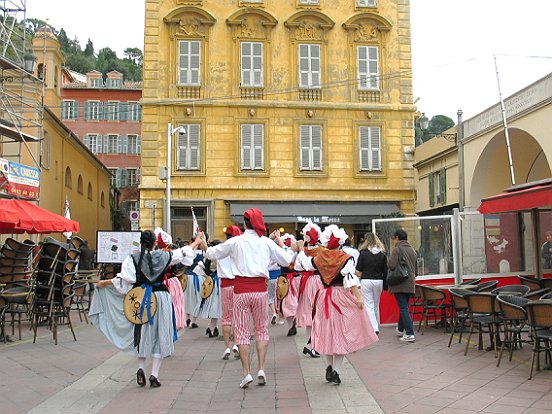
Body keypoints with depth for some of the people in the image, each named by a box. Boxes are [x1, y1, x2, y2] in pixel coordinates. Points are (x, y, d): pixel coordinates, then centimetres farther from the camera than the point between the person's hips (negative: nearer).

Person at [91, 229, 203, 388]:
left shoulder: (133, 259, -6)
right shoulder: (164, 256, -2)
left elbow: (124, 280, -11)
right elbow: (184, 253, 9)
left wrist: (104, 283, 2)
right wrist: (196, 242, 24)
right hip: (161, 296, 0)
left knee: (142, 333, 17)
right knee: (160, 334, 7)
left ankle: (141, 368, 6)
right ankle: (154, 375, 5)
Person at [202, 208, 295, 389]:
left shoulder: (235, 242, -2)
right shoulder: (267, 242, 1)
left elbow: (213, 254, 10)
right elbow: (286, 260, 8)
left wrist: (204, 247, 30)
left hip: (241, 290, -1)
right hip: (260, 289, 2)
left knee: (241, 331, 6)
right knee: (261, 329, 15)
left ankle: (247, 372, 3)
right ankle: (261, 369, 8)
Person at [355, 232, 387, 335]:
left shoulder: (363, 253, -7)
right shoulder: (382, 254, 2)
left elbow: (359, 271, -6)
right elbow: (385, 271, 5)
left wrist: (358, 282, 9)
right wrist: (385, 286, 12)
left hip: (366, 281, -4)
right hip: (379, 281, 4)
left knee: (369, 306, 1)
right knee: (376, 306, 16)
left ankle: (374, 328, -9)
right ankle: (377, 327, 25)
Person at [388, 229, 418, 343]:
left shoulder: (397, 250, -12)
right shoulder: (412, 250, 12)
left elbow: (391, 265, -20)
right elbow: (416, 267, 18)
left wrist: (388, 261, 1)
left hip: (399, 284, -7)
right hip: (410, 284, 7)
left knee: (403, 308, -6)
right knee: (403, 306, 20)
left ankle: (410, 334, -11)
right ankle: (400, 330, 33)